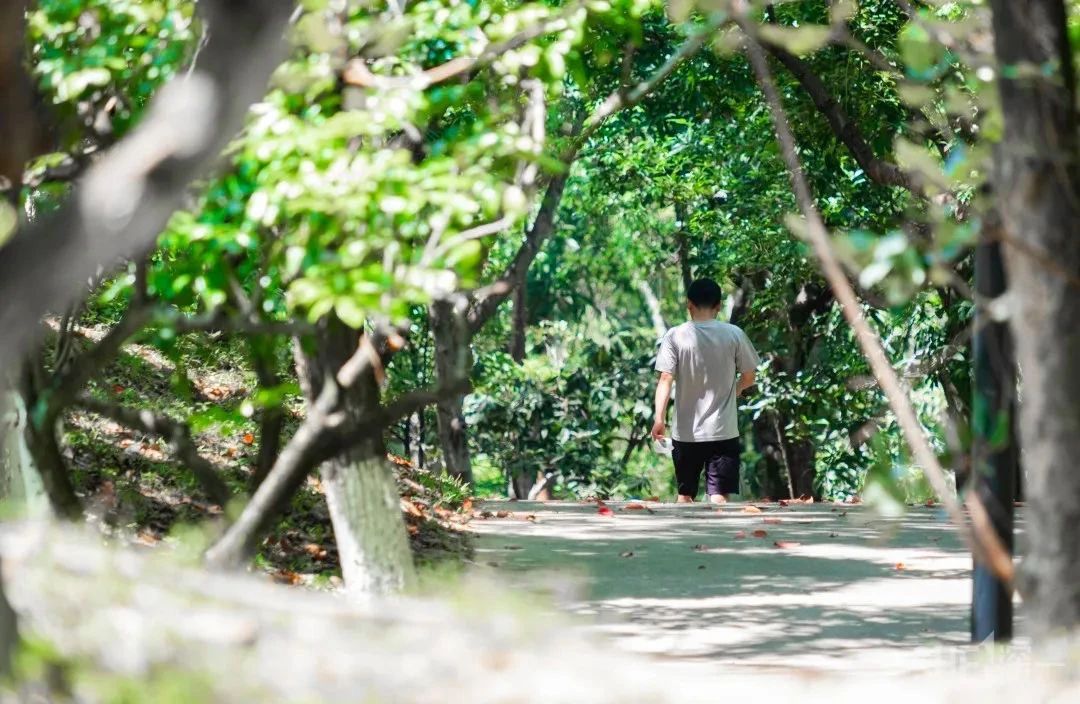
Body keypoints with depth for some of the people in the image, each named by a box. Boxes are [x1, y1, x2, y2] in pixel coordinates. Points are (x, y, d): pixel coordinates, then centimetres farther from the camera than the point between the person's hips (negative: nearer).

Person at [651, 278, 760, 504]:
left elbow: (666, 379, -12)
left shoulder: (675, 336, -4)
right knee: (719, 497, -4)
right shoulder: (734, 335, -2)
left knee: (685, 494, 15)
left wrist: (659, 418, -14)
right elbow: (748, 378, 6)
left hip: (686, 432, 1)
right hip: (723, 431, 0)